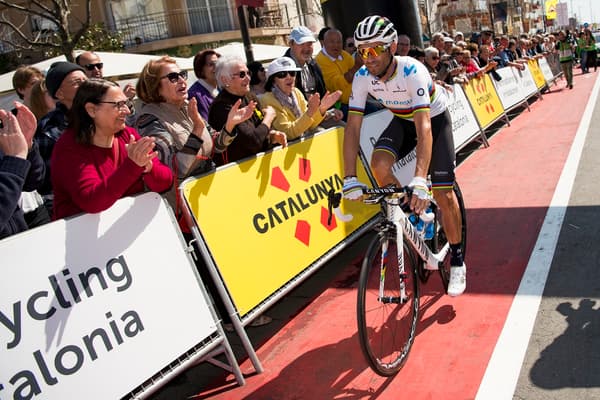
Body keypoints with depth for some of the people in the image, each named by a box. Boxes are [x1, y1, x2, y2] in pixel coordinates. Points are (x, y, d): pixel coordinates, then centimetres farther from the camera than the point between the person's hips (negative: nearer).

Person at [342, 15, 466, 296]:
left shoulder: (412, 71, -36)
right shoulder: (363, 77, -23)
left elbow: (424, 127, -44)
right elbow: (353, 126, -24)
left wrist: (420, 180, -56)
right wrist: (350, 179, -33)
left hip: (434, 118, -4)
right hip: (402, 121, 4)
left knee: (443, 194, -9)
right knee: (379, 163, -27)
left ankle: (457, 259, 11)